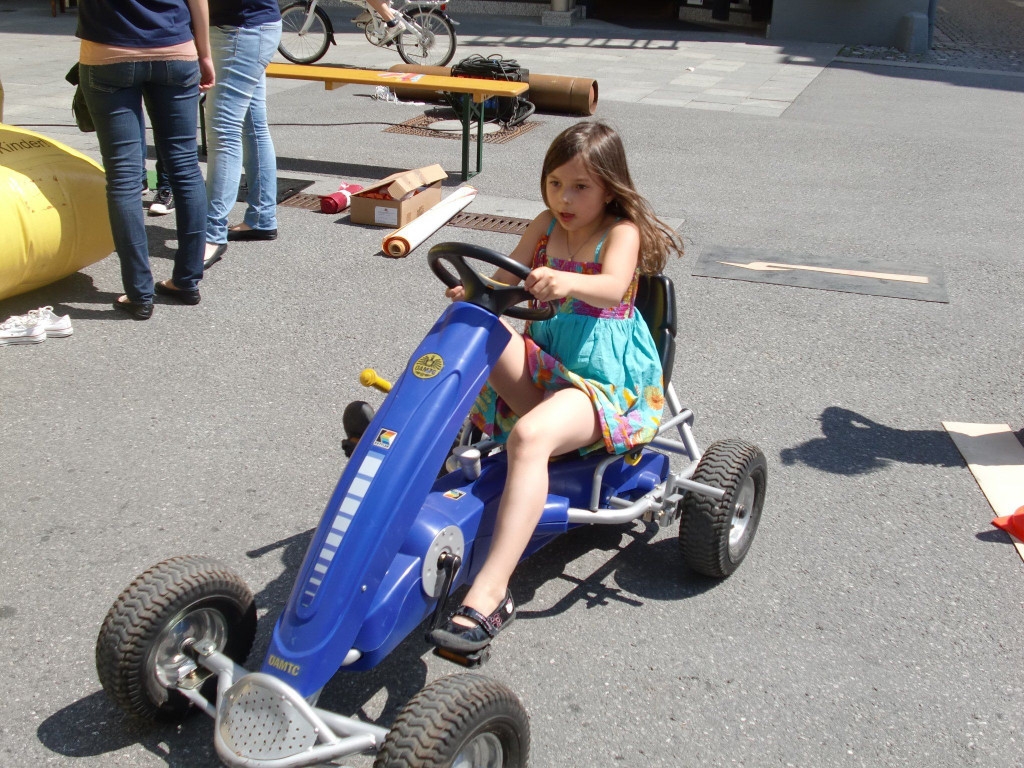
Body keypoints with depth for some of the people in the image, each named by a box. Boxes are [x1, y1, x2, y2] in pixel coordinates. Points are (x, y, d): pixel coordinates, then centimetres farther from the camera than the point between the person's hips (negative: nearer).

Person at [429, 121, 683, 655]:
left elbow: (612, 288, -28)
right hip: (546, 365, 6)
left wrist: (567, 281, -50)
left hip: (608, 382, -6)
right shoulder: (545, 226, 11)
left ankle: (490, 593, -42)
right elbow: (507, 282, 7)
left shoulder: (623, 231, -6)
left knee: (529, 436, -36)